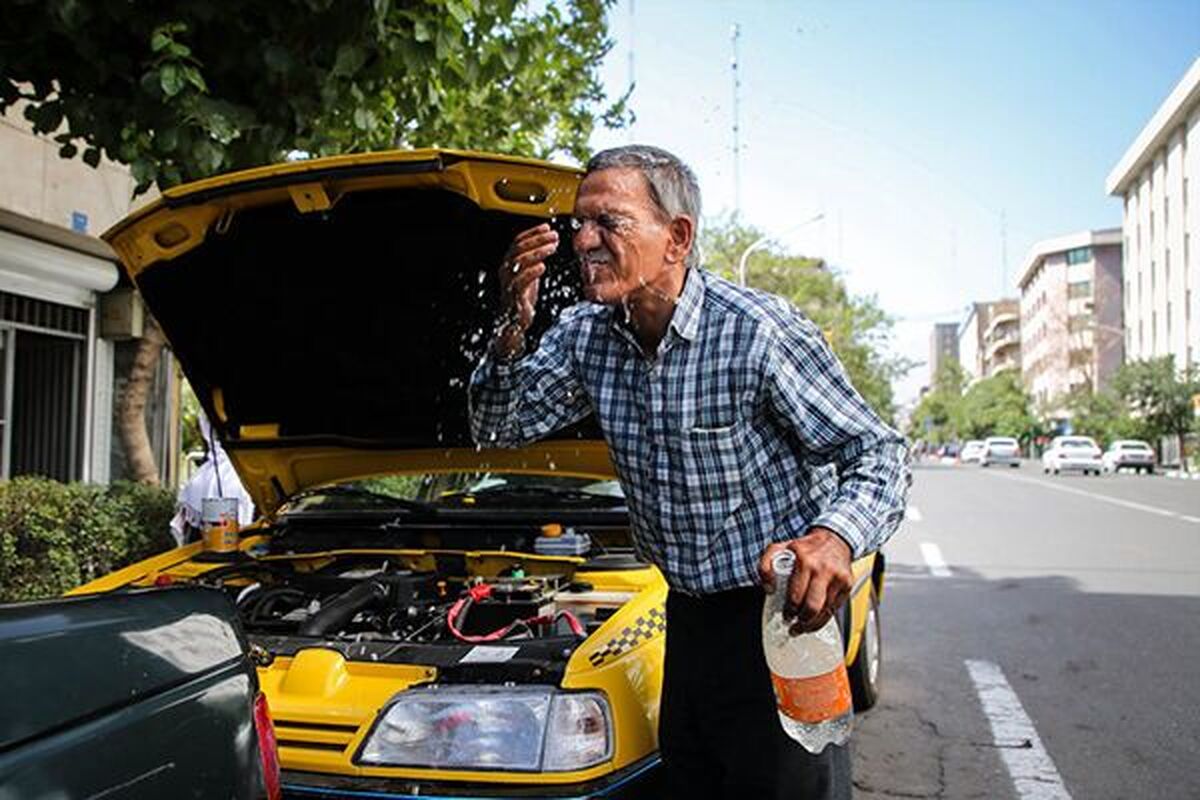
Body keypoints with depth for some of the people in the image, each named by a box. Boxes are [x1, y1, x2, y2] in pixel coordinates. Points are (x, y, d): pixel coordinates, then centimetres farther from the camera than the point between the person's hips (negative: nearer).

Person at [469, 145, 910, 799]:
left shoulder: (760, 331, -20)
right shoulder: (585, 336, 0)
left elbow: (879, 452, -15)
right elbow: (498, 427, 4)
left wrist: (835, 536, -37)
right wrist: (513, 329, -15)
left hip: (778, 618, -6)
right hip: (688, 616, 6)